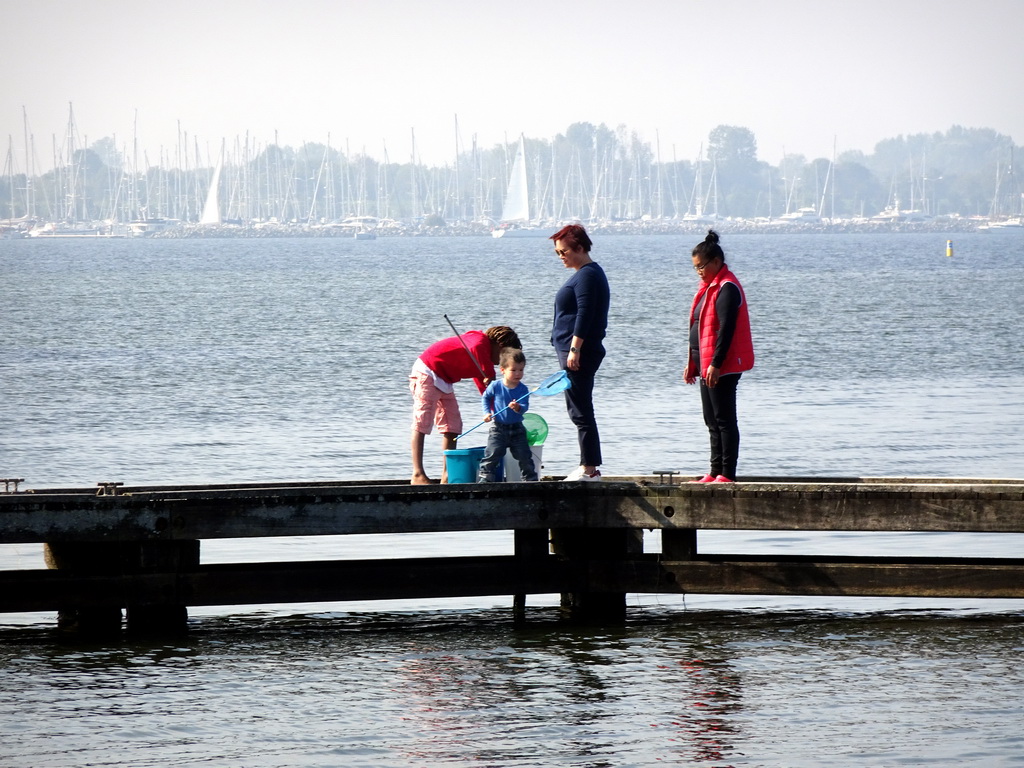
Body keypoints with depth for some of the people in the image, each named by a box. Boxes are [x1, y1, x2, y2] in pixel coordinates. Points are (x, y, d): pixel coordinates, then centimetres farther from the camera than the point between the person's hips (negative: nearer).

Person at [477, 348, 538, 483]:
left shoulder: (522, 389, -7)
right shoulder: (495, 386, -7)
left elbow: (525, 406, -16)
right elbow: (485, 398, 9)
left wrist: (518, 408, -38)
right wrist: (487, 412, -4)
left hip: (517, 427, 1)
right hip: (498, 427, -1)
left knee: (524, 456, 3)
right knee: (492, 454, -9)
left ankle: (530, 478, 18)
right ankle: (485, 479, -2)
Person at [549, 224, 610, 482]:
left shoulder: (587, 275, -13)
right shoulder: (585, 273, 19)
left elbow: (584, 315, -20)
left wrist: (574, 349, -23)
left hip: (579, 353, -11)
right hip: (573, 352, 11)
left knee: (580, 411, -10)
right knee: (578, 411, 12)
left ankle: (590, 468, -10)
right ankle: (588, 467, 14)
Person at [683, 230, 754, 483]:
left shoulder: (727, 288, -14)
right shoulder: (708, 286, 18)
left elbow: (726, 329, -20)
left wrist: (715, 364, -23)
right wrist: (693, 364, 20)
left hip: (723, 367, -10)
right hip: (707, 365, 10)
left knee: (724, 420, -9)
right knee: (713, 421, 12)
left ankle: (727, 474, -9)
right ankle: (715, 473, 15)